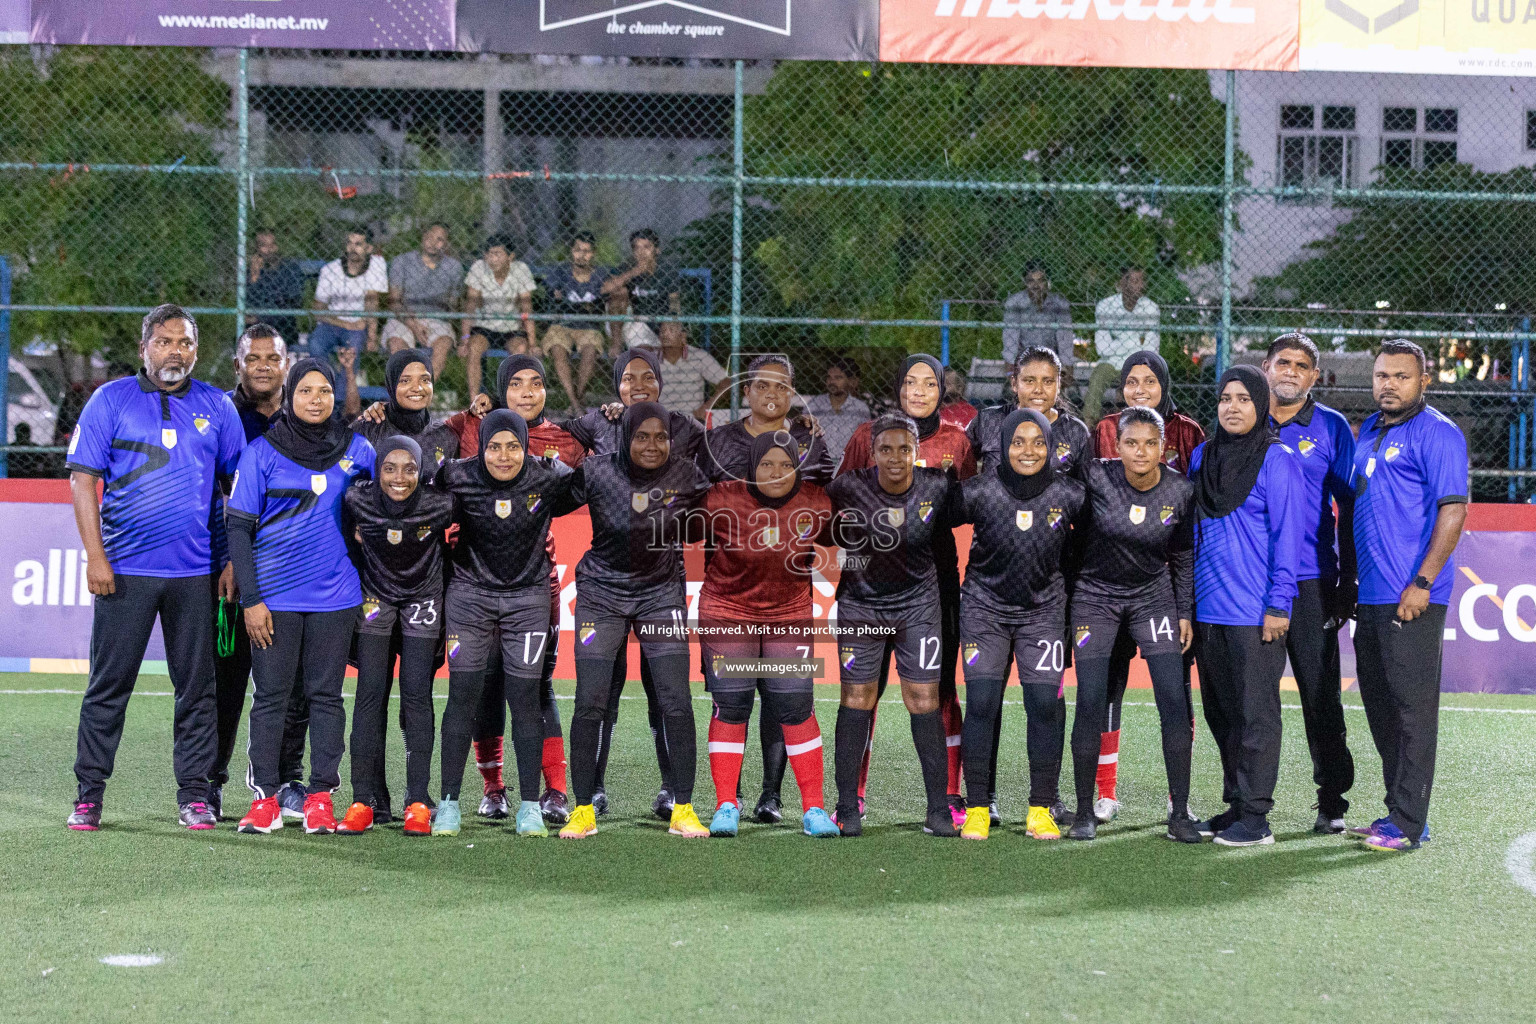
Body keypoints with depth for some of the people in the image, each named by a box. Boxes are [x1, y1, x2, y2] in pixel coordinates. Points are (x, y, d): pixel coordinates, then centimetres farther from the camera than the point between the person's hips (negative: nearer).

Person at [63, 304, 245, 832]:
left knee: (196, 685, 4)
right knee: (109, 684, 1)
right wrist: (95, 557, -8)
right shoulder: (111, 401, 3)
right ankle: (88, 795, 8)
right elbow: (83, 479, 0)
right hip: (124, 569, -2)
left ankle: (194, 794, 12)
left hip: (195, 573, 2)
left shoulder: (216, 407, 9)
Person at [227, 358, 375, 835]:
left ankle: (320, 796, 9)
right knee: (270, 694, 1)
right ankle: (264, 798, 6)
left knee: (325, 693, 4)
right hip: (274, 596, -2)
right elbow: (238, 528, -2)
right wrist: (250, 599, -8)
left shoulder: (354, 448, 5)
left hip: (334, 595, 2)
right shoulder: (262, 451, -1)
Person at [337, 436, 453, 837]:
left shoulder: (440, 505, -24)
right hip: (375, 597, 1)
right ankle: (363, 801, -3)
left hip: (423, 599, -1)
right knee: (370, 693, -5)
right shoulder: (358, 501, -23)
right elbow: (347, 543, -1)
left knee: (417, 694, -5)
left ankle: (418, 802, -1)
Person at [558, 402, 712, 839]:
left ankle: (683, 810, 8)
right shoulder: (596, 472, -13)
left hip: (662, 593, 1)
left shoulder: (684, 474, -9)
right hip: (602, 593, -1)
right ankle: (583, 811, 8)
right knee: (590, 704, -5)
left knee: (677, 703, -5)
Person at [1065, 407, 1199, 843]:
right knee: (1091, 703, -7)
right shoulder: (1096, 477, -18)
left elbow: (1183, 558, 4)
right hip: (1095, 595, -2)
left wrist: (1186, 614, 3)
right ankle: (1084, 811, 7)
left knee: (1175, 700, -8)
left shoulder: (1180, 491, -9)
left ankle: (1179, 813, 0)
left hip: (1153, 596, 2)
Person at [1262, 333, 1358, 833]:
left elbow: (1350, 507, 4)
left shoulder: (1331, 428, 5)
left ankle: (1332, 800, 7)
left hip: (1310, 581, -2)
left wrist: (1348, 581, -2)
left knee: (1320, 692, -1)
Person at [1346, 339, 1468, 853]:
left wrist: (1422, 583, -20)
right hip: (1371, 596, 9)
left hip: (1412, 599, -9)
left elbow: (1453, 511, -15)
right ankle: (1397, 813, 20)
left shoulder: (1437, 433, -8)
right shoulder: (1368, 430, 17)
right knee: (1380, 706, 12)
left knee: (1412, 707, -6)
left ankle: (1408, 824, -3)